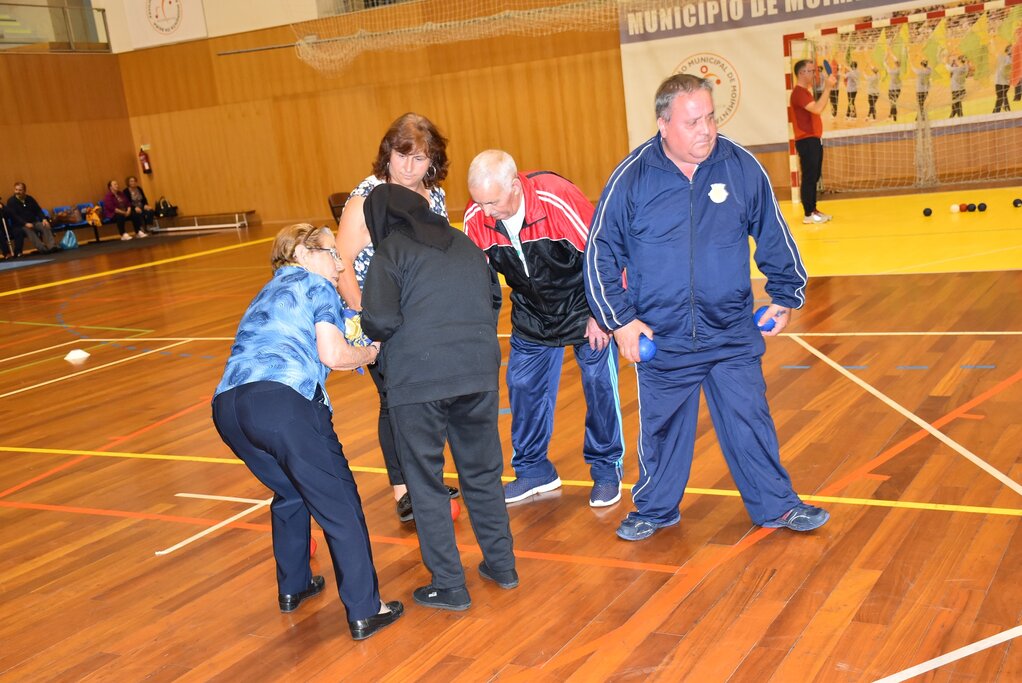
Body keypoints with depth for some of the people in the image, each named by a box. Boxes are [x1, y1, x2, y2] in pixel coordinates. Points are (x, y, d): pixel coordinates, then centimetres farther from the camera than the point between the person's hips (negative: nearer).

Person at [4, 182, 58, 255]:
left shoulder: (30, 199, 13)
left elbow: (38, 210, 12)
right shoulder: (11, 201, -1)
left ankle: (52, 246, -41)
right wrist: (25, 224, -25)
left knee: (46, 226, -24)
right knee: (28, 230, -37)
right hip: (19, 226, -5)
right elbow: (14, 216, -11)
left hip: (33, 222, 5)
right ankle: (42, 249, -54)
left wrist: (44, 219, -9)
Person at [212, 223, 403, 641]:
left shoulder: (268, 293, 34)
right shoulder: (317, 286, 13)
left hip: (228, 405, 8)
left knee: (291, 491, 29)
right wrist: (372, 352, 19)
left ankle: (293, 587, 39)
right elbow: (332, 355, 1)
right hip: (283, 399, -7)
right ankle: (364, 611, 3)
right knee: (338, 503, 2)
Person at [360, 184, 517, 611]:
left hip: (418, 381, -5)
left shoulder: (392, 250, 0)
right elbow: (494, 300, 20)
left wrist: (377, 332, 9)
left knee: (426, 485, 8)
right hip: (479, 372, 5)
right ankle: (502, 565, 30)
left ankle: (448, 587, 14)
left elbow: (380, 320, -12)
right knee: (483, 474, 20)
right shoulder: (465, 244, 18)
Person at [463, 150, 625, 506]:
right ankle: (533, 471, 23)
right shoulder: (475, 218, -17)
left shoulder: (558, 199, -31)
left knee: (599, 385, -1)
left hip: (584, 309, -4)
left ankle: (606, 471, 17)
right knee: (523, 388, 6)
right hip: (531, 316, 5)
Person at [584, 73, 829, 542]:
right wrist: (619, 320, -6)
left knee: (750, 422, 8)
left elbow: (774, 237, 8)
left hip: (733, 335, 1)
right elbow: (599, 254, -3)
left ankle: (777, 506, 27)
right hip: (659, 340, 0)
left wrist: (784, 296, 8)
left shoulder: (742, 167, -5)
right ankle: (655, 509, 34)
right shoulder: (631, 178, -9)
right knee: (662, 429, 14)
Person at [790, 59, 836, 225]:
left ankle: (813, 210, 16)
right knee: (809, 177, -9)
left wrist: (827, 88, 11)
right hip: (806, 141, -10)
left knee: (814, 177, 11)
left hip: (814, 139, 10)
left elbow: (817, 108, 19)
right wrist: (827, 88, -22)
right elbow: (817, 109, -26)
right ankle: (808, 214, -8)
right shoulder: (799, 92, -15)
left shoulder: (806, 91, 18)